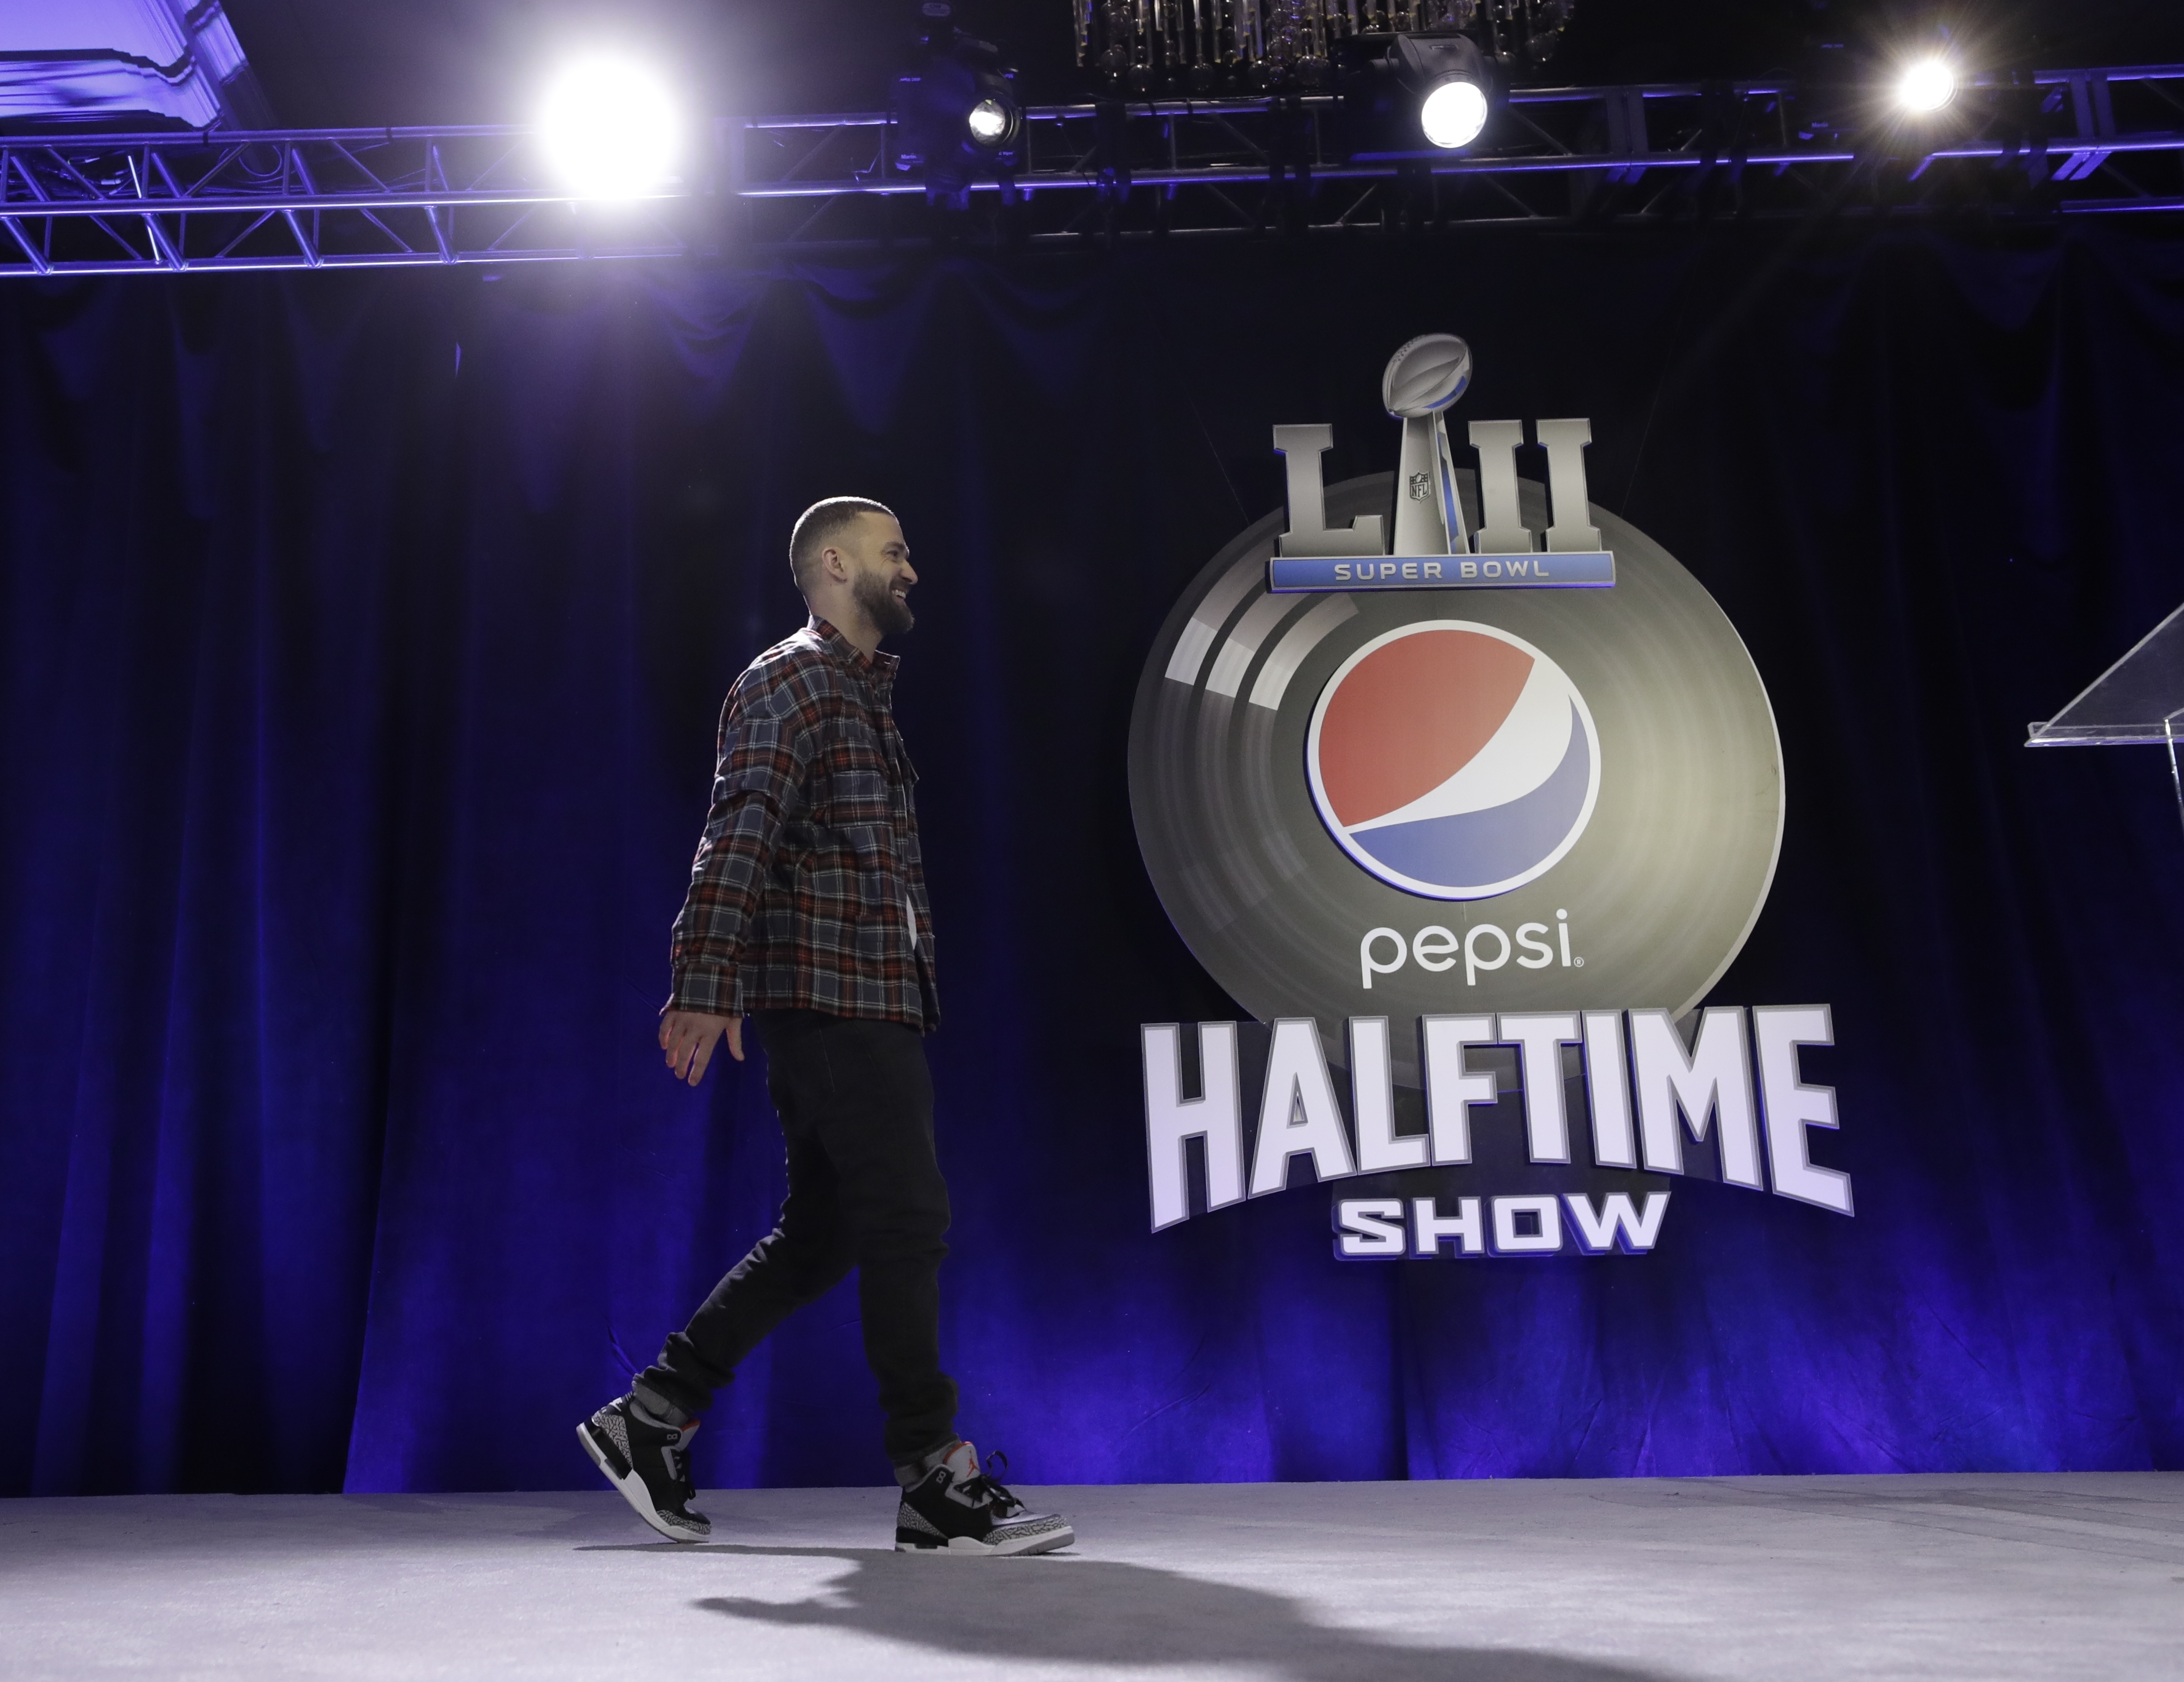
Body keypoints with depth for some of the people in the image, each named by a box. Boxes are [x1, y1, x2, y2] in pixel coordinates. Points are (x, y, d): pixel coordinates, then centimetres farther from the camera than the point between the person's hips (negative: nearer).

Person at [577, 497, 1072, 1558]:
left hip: (866, 999, 10)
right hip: (831, 995, -10)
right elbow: (739, 834, -17)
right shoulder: (792, 681, -6)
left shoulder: (858, 689, 24)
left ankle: (648, 1419, 18)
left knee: (822, 1232, 11)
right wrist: (707, 985, -25)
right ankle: (938, 1487, 0)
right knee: (907, 1220, -7)